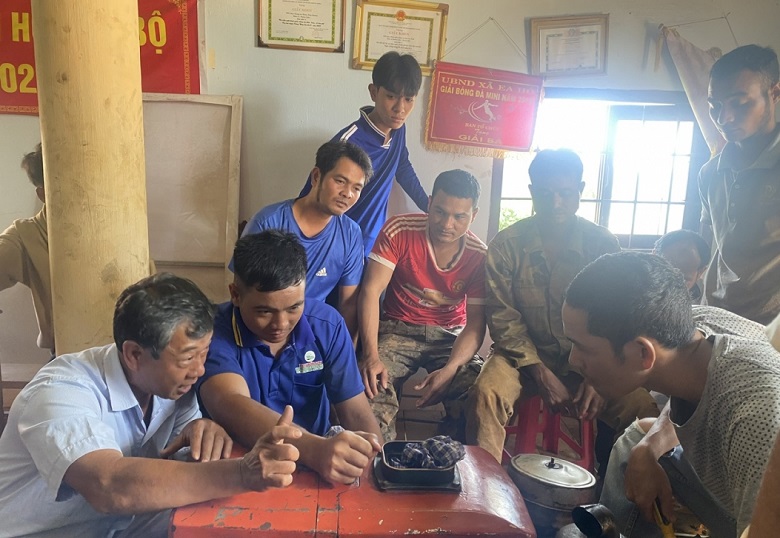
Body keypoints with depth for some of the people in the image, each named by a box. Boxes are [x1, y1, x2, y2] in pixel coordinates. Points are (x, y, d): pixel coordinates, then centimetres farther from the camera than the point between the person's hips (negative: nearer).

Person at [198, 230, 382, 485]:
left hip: (313, 471, 3)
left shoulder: (327, 325, -6)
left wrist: (375, 465, -23)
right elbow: (228, 405, -32)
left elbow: (356, 412, -5)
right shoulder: (214, 330, -15)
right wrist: (315, 449, -47)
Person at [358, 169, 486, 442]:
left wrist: (449, 370, -27)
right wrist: (371, 355, -27)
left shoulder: (479, 256, -8)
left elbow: (475, 323, -9)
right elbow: (371, 291, -16)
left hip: (450, 335, 2)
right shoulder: (399, 230, -13)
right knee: (372, 387, -31)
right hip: (398, 329, -1)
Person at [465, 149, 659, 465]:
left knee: (644, 408, -21)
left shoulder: (603, 244, -2)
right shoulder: (506, 245, -6)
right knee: (485, 394, -30)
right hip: (524, 355, -1)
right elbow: (503, 318, -8)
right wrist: (541, 374, -16)